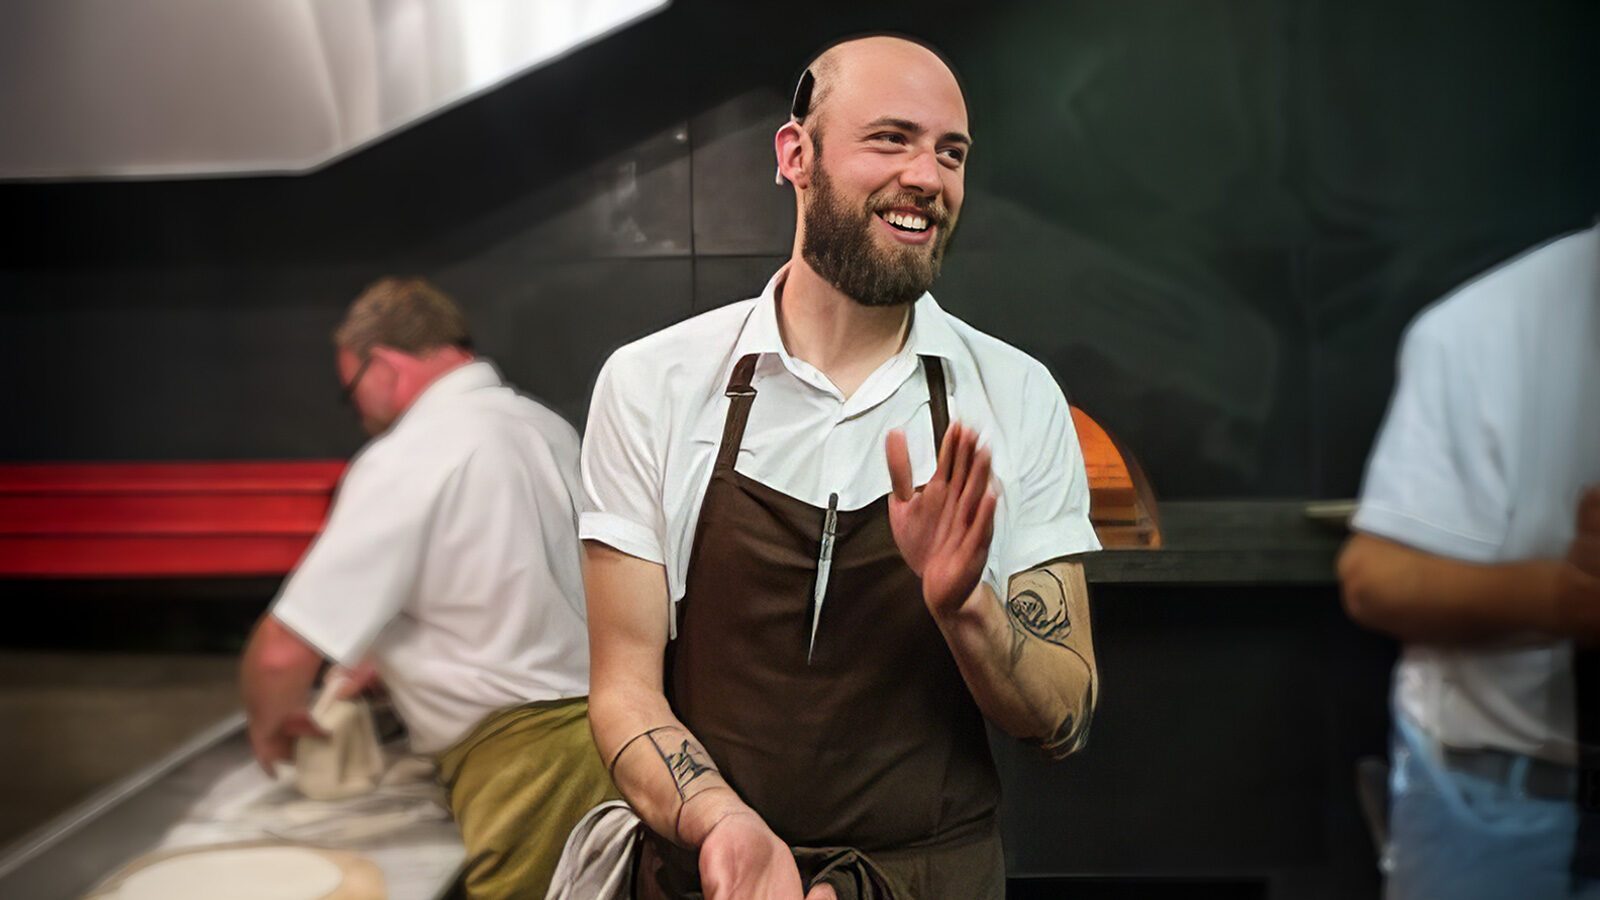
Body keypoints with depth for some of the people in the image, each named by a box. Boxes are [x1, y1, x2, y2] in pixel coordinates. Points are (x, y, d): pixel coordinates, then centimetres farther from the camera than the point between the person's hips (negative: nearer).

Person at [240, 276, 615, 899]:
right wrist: (384, 662, 24)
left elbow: (284, 652, -13)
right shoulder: (544, 426, 11)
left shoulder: (403, 463, -13)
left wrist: (267, 723, 8)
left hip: (522, 762, -8)